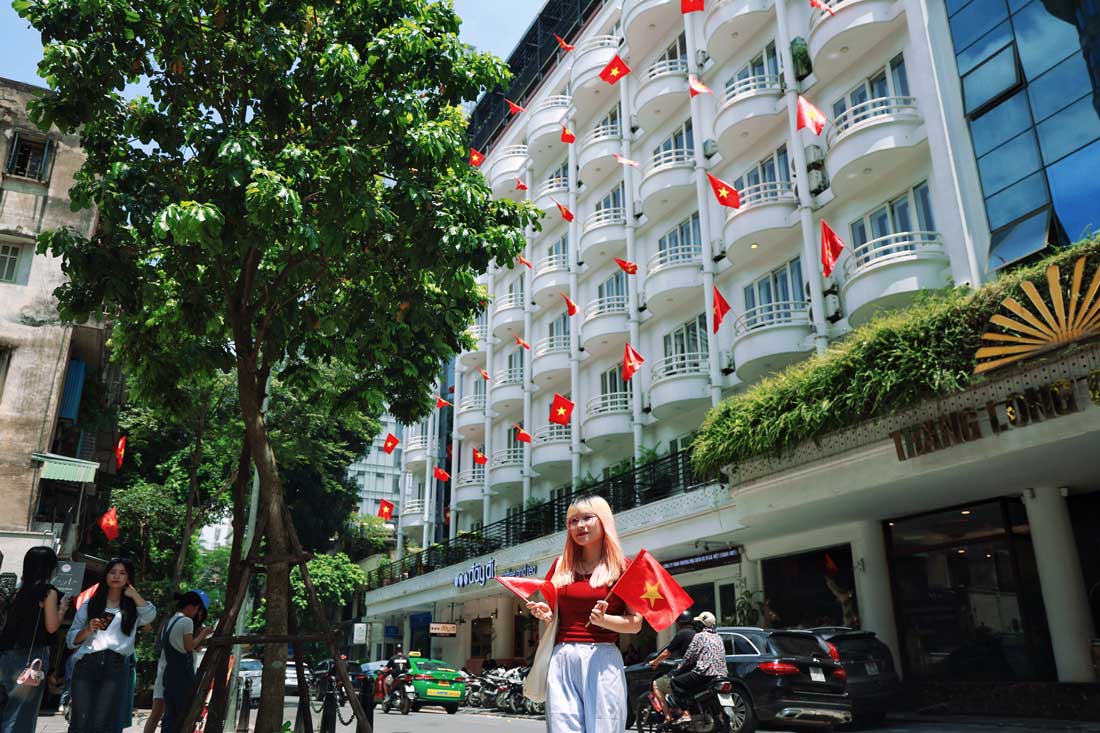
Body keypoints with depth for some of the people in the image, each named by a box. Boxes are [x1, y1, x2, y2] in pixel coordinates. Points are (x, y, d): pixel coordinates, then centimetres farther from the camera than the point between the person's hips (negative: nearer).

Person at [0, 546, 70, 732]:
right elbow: (51, 626, -9)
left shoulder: (20, 590, 11)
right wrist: (62, 608, 7)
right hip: (32, 654, -6)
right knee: (21, 711, 1)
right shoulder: (48, 591, -8)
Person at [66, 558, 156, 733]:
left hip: (115, 668, 0)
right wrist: (87, 630, -6)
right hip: (86, 665, 0)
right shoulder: (89, 604, 17)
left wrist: (132, 592, 1)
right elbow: (71, 640, 15)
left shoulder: (132, 608, 16)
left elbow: (150, 615, -7)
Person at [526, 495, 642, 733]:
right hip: (562, 659, 3)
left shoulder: (622, 567, 2)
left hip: (601, 659, -3)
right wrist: (546, 615, 2)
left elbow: (636, 623, 0)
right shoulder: (561, 565, 15)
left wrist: (604, 619, -17)